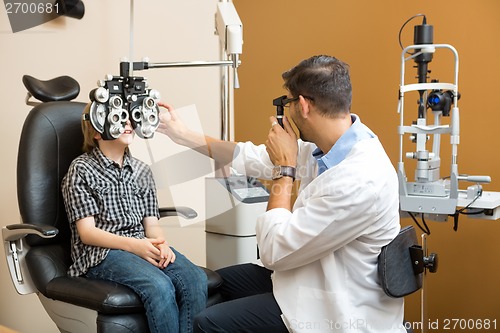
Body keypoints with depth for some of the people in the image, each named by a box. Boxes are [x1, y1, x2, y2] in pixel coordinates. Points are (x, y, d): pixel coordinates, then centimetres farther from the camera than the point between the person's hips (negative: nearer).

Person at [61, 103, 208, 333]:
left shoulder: (141, 170, 18)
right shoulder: (82, 169, 2)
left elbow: (152, 224, 13)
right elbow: (86, 232, -6)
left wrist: (162, 245, -11)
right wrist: (133, 244, -20)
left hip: (143, 245, 5)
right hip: (101, 253, -5)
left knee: (195, 279, -26)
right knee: (159, 286, -34)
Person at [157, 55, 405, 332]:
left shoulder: (360, 181, -32)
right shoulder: (328, 146, -5)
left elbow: (274, 251, -27)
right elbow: (256, 158, 9)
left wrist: (284, 169, -18)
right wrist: (182, 134, 12)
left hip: (336, 310, -8)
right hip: (315, 278, 9)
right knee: (222, 280, 19)